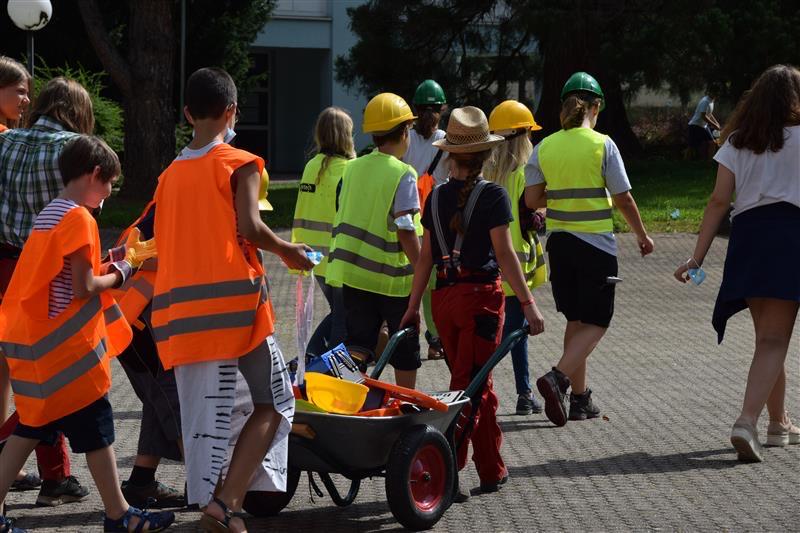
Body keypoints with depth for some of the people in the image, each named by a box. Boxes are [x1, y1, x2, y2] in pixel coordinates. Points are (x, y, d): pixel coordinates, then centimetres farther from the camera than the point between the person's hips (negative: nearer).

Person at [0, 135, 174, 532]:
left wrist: (110, 265, 10)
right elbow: (82, 288, -19)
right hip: (69, 347, -9)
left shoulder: (49, 214, 14)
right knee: (96, 428, 0)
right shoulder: (80, 219, -16)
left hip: (37, 344, 9)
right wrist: (119, 274, -3)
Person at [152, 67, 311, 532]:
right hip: (233, 299, -5)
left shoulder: (171, 174, 16)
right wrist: (287, 251, 2)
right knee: (275, 403, 6)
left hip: (181, 308, 5)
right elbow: (249, 227, -14)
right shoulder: (239, 163, -2)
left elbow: (169, 243, 14)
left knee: (204, 418, 8)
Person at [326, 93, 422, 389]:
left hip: (352, 273, 5)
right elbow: (405, 231, -17)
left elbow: (343, 220, 11)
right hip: (392, 276, -5)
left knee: (358, 345, 8)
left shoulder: (353, 168, 6)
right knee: (405, 352, 12)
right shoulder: (403, 175, -13)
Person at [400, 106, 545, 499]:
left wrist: (413, 306, 13)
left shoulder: (437, 197, 5)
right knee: (468, 386, -1)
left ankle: (493, 471, 24)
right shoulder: (492, 196, -8)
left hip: (444, 296, 5)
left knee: (479, 383, 17)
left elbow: (426, 256, 7)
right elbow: (504, 254, -12)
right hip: (481, 294, -5)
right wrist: (528, 303, -9)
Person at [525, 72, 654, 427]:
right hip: (596, 243, -5)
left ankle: (579, 398, 18)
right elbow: (623, 199, -7)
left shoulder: (545, 147, 1)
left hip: (559, 241, 5)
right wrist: (642, 236, 7)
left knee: (576, 320, 16)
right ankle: (558, 378, -21)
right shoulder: (602, 145, -10)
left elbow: (532, 200, 0)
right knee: (596, 323, 0)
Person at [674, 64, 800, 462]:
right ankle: (747, 422, -24)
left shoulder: (736, 142, 10)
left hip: (746, 235, 4)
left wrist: (698, 257, 4)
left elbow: (719, 200, 4)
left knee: (768, 336, 18)